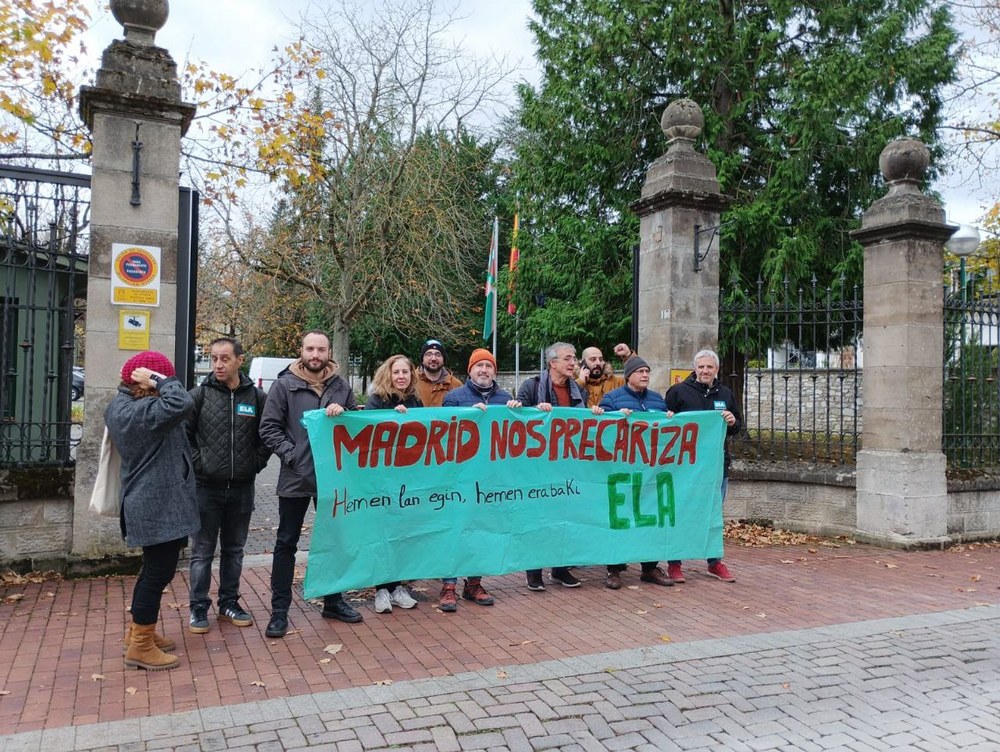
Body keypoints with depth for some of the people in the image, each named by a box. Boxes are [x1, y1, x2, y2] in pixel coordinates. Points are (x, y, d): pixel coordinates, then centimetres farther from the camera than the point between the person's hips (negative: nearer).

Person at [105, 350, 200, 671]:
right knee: (159, 571, 0)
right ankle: (141, 647, 10)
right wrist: (157, 380, -22)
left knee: (155, 568, 21)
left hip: (149, 503, 11)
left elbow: (169, 410, 18)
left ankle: (137, 632, 34)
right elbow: (181, 403, -36)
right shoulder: (140, 412, -24)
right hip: (158, 507, -11)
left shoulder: (122, 406, 9)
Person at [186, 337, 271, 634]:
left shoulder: (256, 396, 0)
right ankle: (198, 607, 19)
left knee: (234, 549, 14)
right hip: (206, 486, -2)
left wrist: (256, 463, 0)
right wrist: (197, 463, -8)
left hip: (242, 487, 2)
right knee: (202, 551, 7)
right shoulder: (200, 394, -5)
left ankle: (229, 602, 28)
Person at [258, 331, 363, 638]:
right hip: (295, 477, -3)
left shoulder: (341, 387, 5)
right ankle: (279, 610, 17)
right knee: (286, 543, 6)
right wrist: (291, 454, -17)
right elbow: (269, 427, -6)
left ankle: (333, 601, 29)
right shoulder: (284, 385, -4)